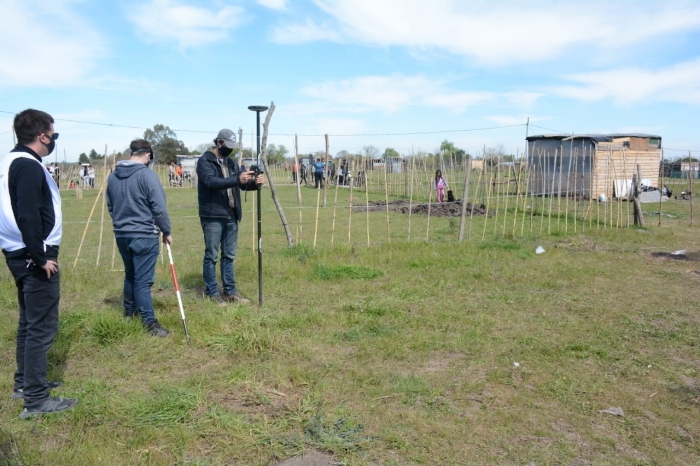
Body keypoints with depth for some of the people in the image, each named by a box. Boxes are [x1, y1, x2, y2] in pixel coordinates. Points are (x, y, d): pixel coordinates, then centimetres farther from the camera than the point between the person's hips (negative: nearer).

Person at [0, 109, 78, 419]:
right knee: (42, 326, -4)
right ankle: (35, 399, 2)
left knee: (29, 322, 19)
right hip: (33, 257, -10)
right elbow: (28, 217, -25)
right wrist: (41, 257, -19)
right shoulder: (29, 166, -17)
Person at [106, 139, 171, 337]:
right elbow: (159, 207, -15)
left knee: (130, 275, 21)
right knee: (143, 280, -5)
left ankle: (129, 312, 34)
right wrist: (166, 231, -3)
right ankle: (150, 322, -2)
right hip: (143, 235, -7)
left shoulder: (113, 176, 7)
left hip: (121, 234, 7)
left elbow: (110, 206, 17)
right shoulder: (147, 174, -14)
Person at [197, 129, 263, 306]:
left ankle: (230, 291, 20)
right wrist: (237, 179, -36)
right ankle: (212, 293, 11)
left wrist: (254, 183, -12)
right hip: (212, 217, -7)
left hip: (231, 216, 7)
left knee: (229, 256, 12)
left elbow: (243, 184, 12)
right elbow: (211, 181, -25)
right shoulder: (205, 161, -8)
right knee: (211, 256, 2)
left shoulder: (232, 163, 14)